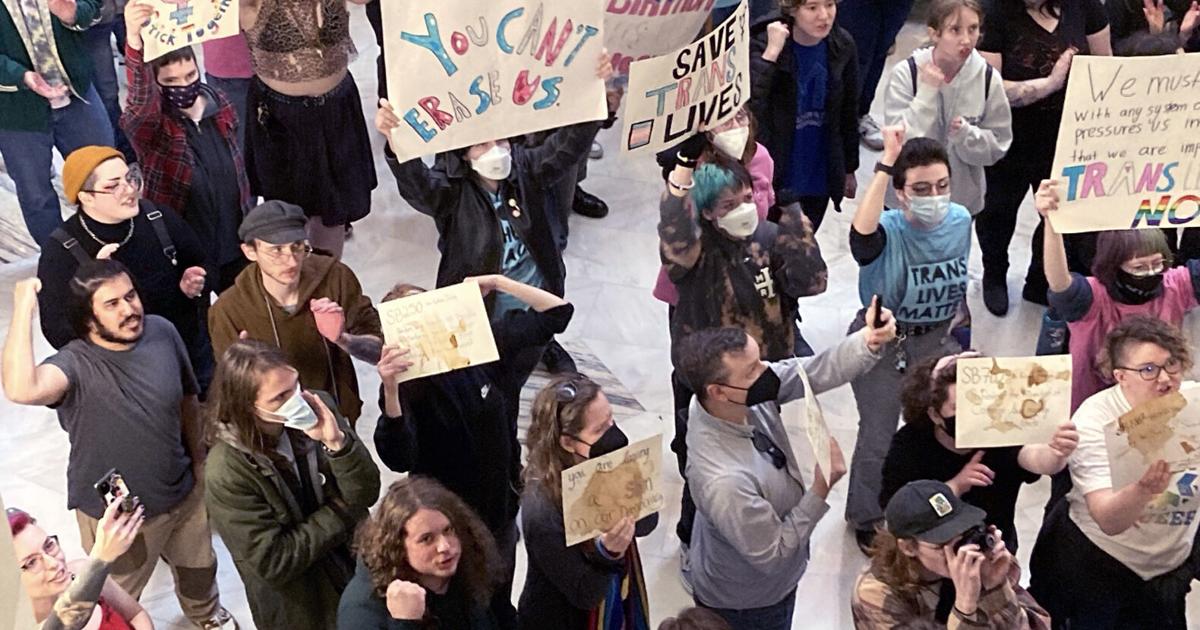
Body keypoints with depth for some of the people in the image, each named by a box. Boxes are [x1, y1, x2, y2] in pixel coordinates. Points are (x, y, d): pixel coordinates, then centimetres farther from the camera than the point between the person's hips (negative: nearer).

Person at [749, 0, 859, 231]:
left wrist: (849, 168, 12)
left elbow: (849, 111, 6)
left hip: (820, 175, 4)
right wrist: (772, 52, -35)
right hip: (774, 175, -4)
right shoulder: (764, 44, -19)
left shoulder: (842, 46, -6)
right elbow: (748, 104, -34)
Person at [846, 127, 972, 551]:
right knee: (878, 439, 4)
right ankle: (866, 518, 31)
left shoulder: (961, 220, -8)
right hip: (881, 342, -5)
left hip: (937, 341, 5)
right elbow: (862, 232, -51)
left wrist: (955, 322, 15)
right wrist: (885, 166, -51)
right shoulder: (888, 231, -25)